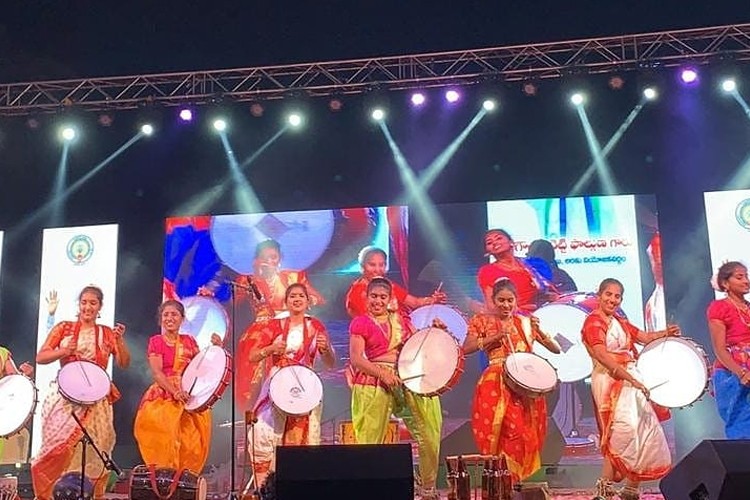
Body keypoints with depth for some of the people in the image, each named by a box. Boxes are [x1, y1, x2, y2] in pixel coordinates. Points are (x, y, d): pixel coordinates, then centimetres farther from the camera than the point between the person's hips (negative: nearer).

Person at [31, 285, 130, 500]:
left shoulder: (107, 333, 9)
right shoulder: (64, 328, 6)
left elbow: (124, 363, 2)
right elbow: (40, 357, 1)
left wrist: (120, 340, -13)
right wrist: (65, 351, -15)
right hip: (65, 396, -1)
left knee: (96, 448, -1)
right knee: (59, 445, -8)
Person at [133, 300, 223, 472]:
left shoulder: (189, 341, 13)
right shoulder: (156, 341, 4)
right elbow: (157, 373, -7)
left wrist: (216, 348, -3)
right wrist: (174, 392, -22)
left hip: (187, 396, 2)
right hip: (164, 395, -2)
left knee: (191, 435, -12)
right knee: (163, 431, -22)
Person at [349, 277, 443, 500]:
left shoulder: (401, 320, 16)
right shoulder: (360, 323, 2)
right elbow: (356, 359, -7)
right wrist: (382, 373, -19)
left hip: (408, 381, 4)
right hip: (373, 384, -4)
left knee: (429, 435, 2)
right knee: (371, 439, -4)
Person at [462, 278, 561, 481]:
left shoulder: (525, 322, 14)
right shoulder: (482, 321, 7)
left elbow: (557, 349, 11)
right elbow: (466, 349, -8)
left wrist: (539, 331, -6)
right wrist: (496, 336, -13)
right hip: (496, 386, -3)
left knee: (526, 435, -1)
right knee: (501, 435, -13)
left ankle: (517, 478, 9)